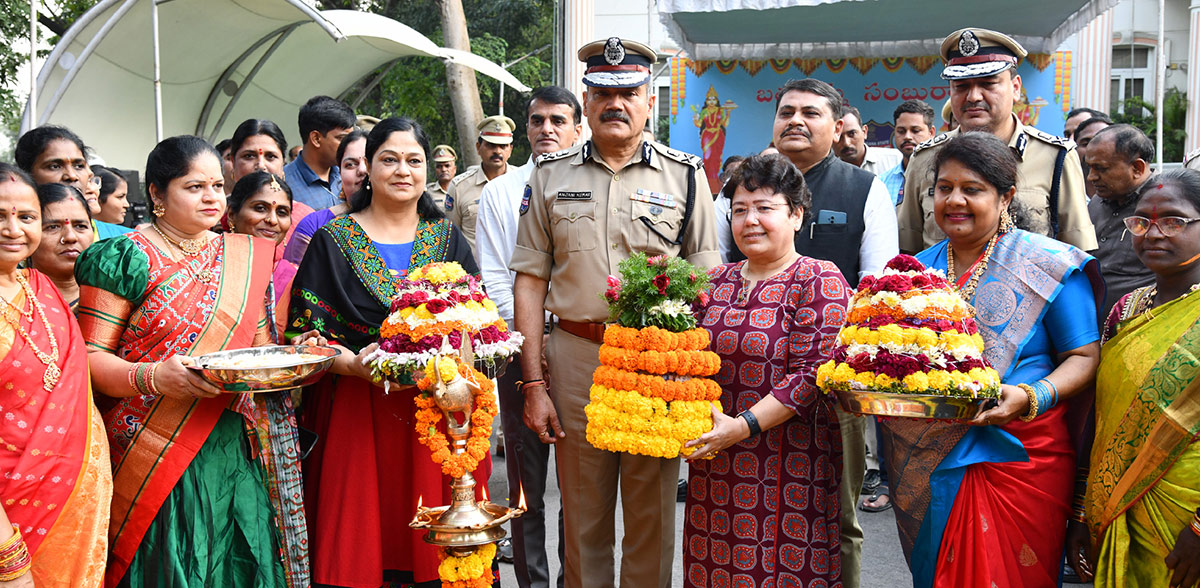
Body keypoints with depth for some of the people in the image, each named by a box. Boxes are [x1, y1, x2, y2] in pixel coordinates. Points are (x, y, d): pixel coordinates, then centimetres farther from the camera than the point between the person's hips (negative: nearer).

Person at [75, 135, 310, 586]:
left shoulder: (244, 256, 13)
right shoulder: (124, 258, -2)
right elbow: (90, 358, -6)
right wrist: (152, 376, -24)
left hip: (237, 451, 4)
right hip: (157, 455, -4)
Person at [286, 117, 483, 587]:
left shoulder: (449, 240, 12)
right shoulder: (332, 242, 5)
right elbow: (304, 333, -1)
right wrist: (353, 363, -18)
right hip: (356, 413, -1)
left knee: (434, 547, 3)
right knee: (358, 549, 0)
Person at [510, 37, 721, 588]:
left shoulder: (685, 175, 5)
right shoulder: (551, 175, 8)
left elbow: (706, 285, 4)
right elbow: (529, 280, 5)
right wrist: (533, 383, -1)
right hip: (575, 356, 1)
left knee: (652, 518, 8)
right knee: (582, 519, 11)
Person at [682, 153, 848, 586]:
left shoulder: (820, 282, -6)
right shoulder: (718, 281, 11)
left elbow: (812, 374, -14)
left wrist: (742, 426, -20)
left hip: (788, 468, -5)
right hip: (714, 466, 5)